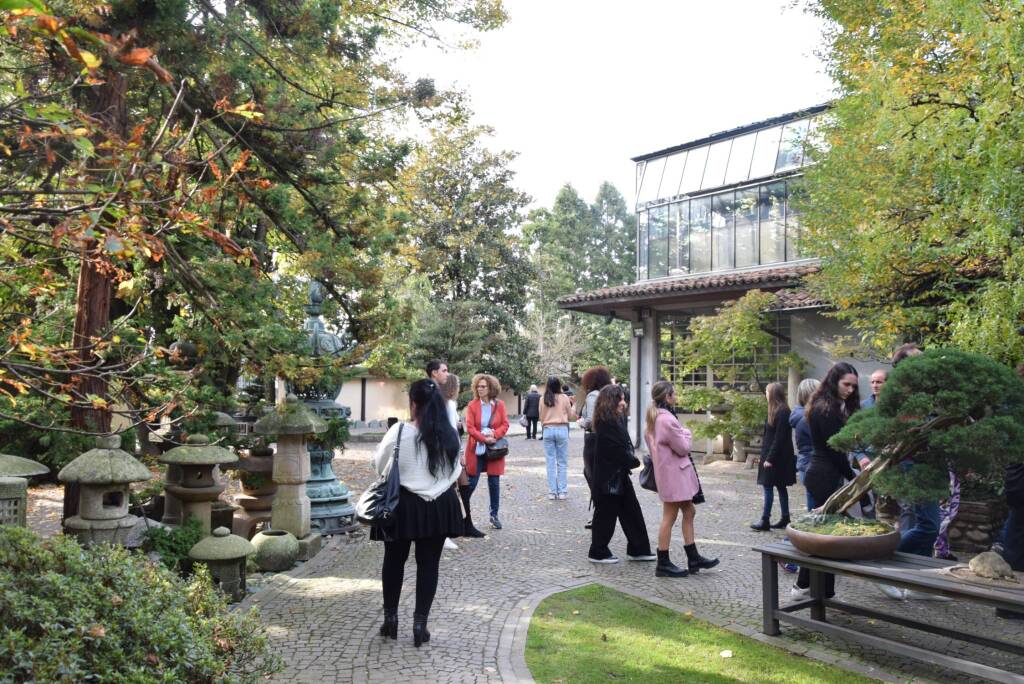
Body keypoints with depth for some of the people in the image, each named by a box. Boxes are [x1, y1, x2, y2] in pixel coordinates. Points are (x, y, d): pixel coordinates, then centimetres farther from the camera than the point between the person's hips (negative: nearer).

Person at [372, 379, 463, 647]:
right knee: (429, 565, 10)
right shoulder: (450, 435, -6)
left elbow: (379, 465, -2)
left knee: (394, 561, 17)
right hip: (439, 506, 2)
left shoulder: (398, 432, -15)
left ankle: (391, 619, 25)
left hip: (404, 504, -2)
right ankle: (420, 624, 14)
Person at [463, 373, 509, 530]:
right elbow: (469, 427, -8)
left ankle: (494, 515, 17)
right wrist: (484, 438, -18)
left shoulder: (499, 404, 1)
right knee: (471, 483, 1)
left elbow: (505, 424, -1)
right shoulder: (472, 405, -3)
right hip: (476, 449, -1)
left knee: (494, 483, 6)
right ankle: (463, 513, 16)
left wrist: (494, 435, -18)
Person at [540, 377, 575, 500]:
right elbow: (570, 416, 7)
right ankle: (562, 491, 5)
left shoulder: (543, 400, 3)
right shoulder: (564, 398, -2)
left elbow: (541, 417, 10)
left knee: (550, 462, 7)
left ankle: (552, 491, 7)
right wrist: (577, 414, 26)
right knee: (562, 462, 5)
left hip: (548, 430, 2)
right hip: (562, 429, -2)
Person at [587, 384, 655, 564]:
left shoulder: (616, 420, 12)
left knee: (632, 512, 13)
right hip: (608, 477, -10)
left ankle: (638, 549, 21)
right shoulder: (605, 424, -20)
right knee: (606, 514, 1)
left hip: (620, 476, 10)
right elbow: (617, 450, -22)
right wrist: (634, 461, -9)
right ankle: (598, 552, 14)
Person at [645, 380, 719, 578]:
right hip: (673, 472, -10)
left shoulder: (653, 417, 10)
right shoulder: (667, 419, -22)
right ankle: (663, 564, 6)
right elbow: (683, 447, -17)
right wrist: (686, 434, 1)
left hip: (665, 469, 10)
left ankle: (693, 558, 22)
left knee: (689, 511, 16)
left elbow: (648, 439, 19)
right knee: (669, 517, -2)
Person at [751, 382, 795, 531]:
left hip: (778, 457, -10)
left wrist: (770, 458, -20)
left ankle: (765, 521, -2)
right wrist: (767, 456, 13)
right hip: (775, 456, 10)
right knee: (780, 487, 13)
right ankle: (785, 519, 19)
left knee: (768, 486, -6)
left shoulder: (782, 412, -18)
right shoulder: (778, 411, 12)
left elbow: (779, 438, -21)